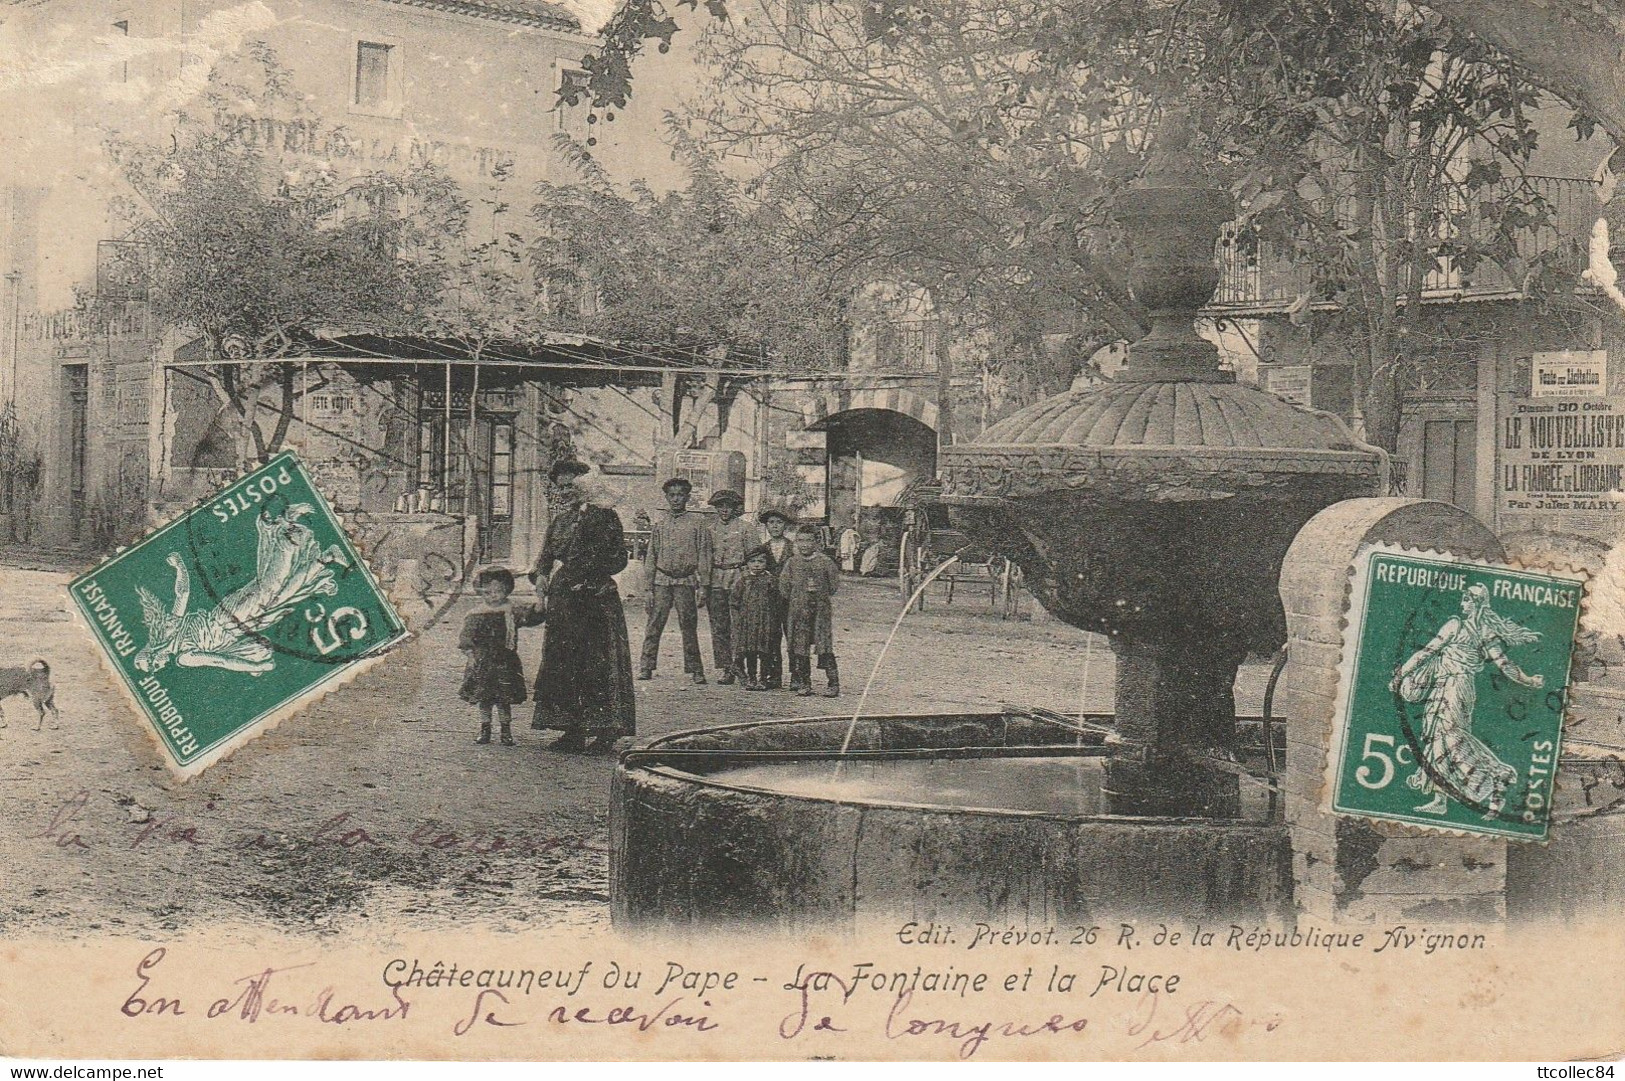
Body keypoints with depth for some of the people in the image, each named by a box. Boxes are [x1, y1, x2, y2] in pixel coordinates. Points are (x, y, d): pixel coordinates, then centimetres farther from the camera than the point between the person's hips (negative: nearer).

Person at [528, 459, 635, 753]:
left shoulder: (604, 516, -4)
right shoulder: (561, 521, 16)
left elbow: (618, 559, -8)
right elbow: (545, 556, 19)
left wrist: (585, 574, -15)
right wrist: (541, 577, -1)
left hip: (595, 600, -7)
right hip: (562, 602, 7)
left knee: (598, 662, -7)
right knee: (563, 664, 5)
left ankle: (606, 732, -3)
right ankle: (573, 731, 11)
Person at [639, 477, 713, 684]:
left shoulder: (697, 524, 4)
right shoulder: (659, 525, 12)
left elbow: (704, 556, 2)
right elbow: (651, 558, 13)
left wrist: (703, 587, -5)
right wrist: (649, 588, 7)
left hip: (686, 581, -2)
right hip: (662, 581, 2)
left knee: (689, 626, -1)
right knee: (654, 624, -4)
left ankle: (695, 669, 6)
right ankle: (646, 667, 0)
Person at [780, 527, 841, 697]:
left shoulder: (825, 562, 1)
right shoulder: (791, 563, 6)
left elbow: (834, 586, 6)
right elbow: (783, 588, 7)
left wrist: (818, 590, -2)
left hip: (821, 609, -2)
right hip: (797, 611, 3)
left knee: (825, 648, -6)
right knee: (799, 648, 4)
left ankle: (834, 683, -3)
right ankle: (804, 683, 14)